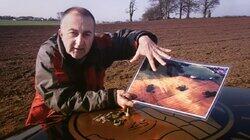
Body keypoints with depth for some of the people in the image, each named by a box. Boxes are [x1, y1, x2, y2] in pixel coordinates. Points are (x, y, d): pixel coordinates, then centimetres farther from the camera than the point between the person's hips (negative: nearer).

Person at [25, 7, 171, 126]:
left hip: (93, 114, 3)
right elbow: (62, 100, -29)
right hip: (54, 119, -2)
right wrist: (110, 98, -37)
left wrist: (143, 38, -25)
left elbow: (124, 38, 0)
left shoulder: (100, 44, -13)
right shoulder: (48, 54, -24)